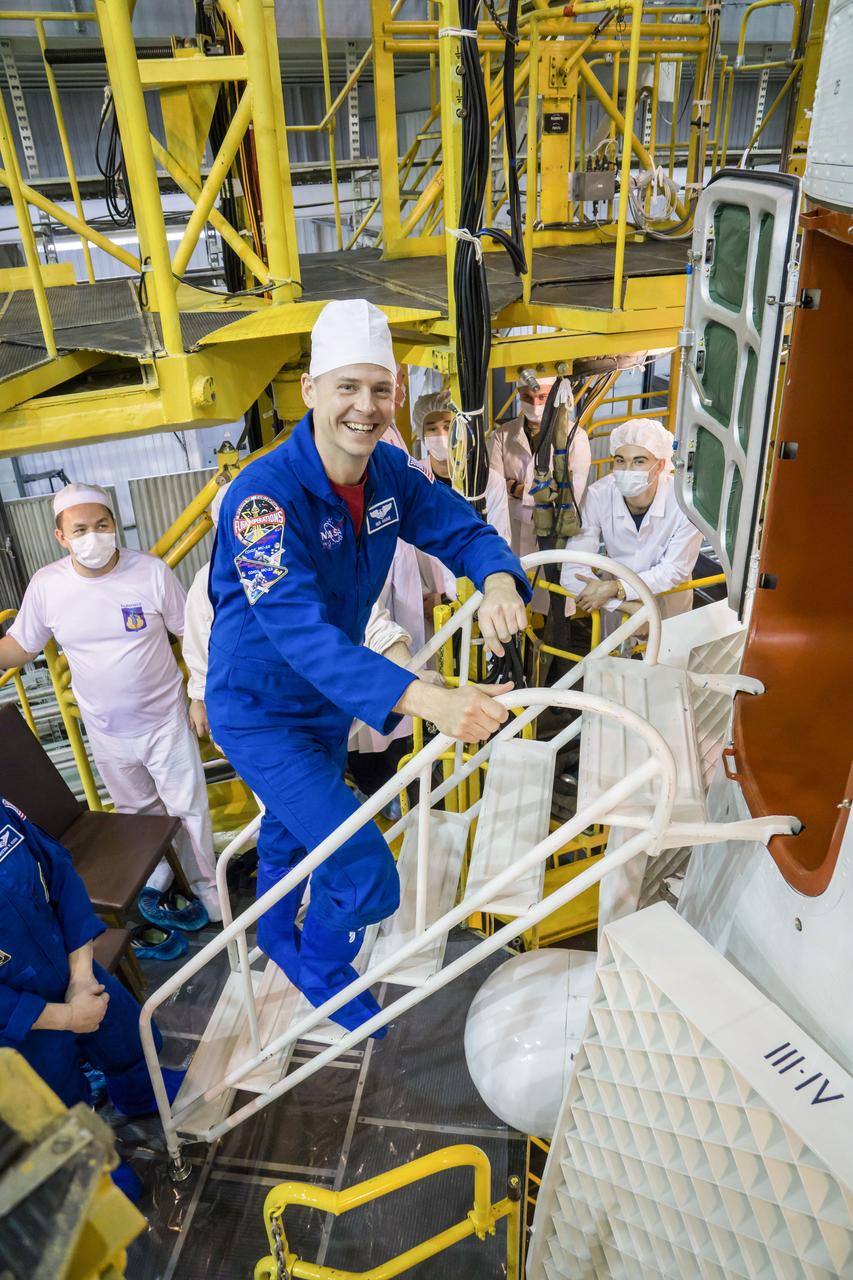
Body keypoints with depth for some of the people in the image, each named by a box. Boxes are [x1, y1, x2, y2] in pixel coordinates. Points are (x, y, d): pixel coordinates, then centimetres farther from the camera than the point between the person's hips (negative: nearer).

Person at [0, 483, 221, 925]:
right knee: (138, 814, 22)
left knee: (189, 811, 9)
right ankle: (155, 885, 43)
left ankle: (208, 894, 29)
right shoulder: (45, 585, -10)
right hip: (107, 733, 2)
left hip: (165, 722, -2)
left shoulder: (152, 572, -17)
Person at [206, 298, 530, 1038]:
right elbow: (300, 628, -43)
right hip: (262, 714, -7)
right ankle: (321, 966, 26)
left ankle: (277, 937, 62)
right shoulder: (266, 496, -32)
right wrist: (424, 699, -55)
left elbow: (460, 528, -8)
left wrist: (498, 580, -34)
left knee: (295, 830, 31)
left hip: (330, 700, 7)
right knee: (367, 878, -10)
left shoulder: (392, 473, -10)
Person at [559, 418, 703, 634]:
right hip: (616, 603, 1)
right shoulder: (598, 496, -26)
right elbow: (573, 571, -29)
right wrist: (629, 607, -35)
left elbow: (675, 570, -22)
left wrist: (615, 588, -33)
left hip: (668, 601, -1)